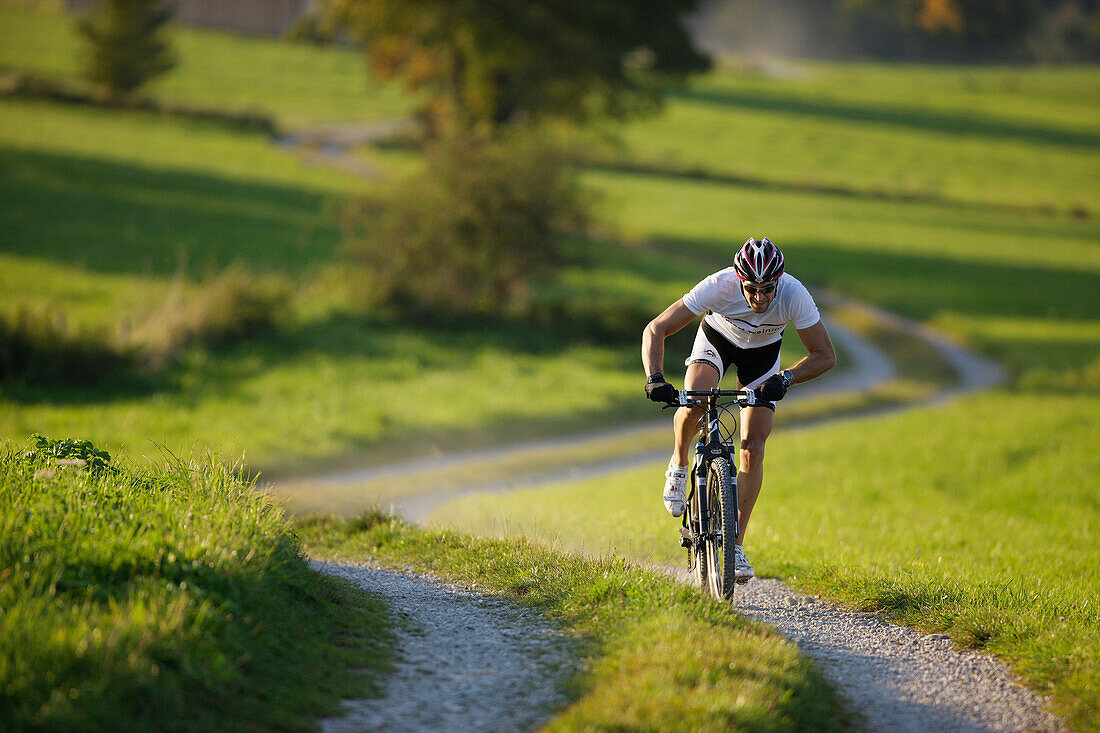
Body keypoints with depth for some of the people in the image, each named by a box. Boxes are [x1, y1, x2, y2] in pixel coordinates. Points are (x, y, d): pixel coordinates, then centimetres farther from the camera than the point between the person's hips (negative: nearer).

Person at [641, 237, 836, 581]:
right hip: (718, 337, -1)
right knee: (693, 403, -31)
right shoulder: (718, 287, -38)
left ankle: (736, 546, 0)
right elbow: (655, 330, -32)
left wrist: (786, 378, -40)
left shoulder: (794, 295, -36)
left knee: (753, 448, -9)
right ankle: (679, 466, 1)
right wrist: (654, 378, -47)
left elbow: (825, 356, -25)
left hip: (763, 351, 1)